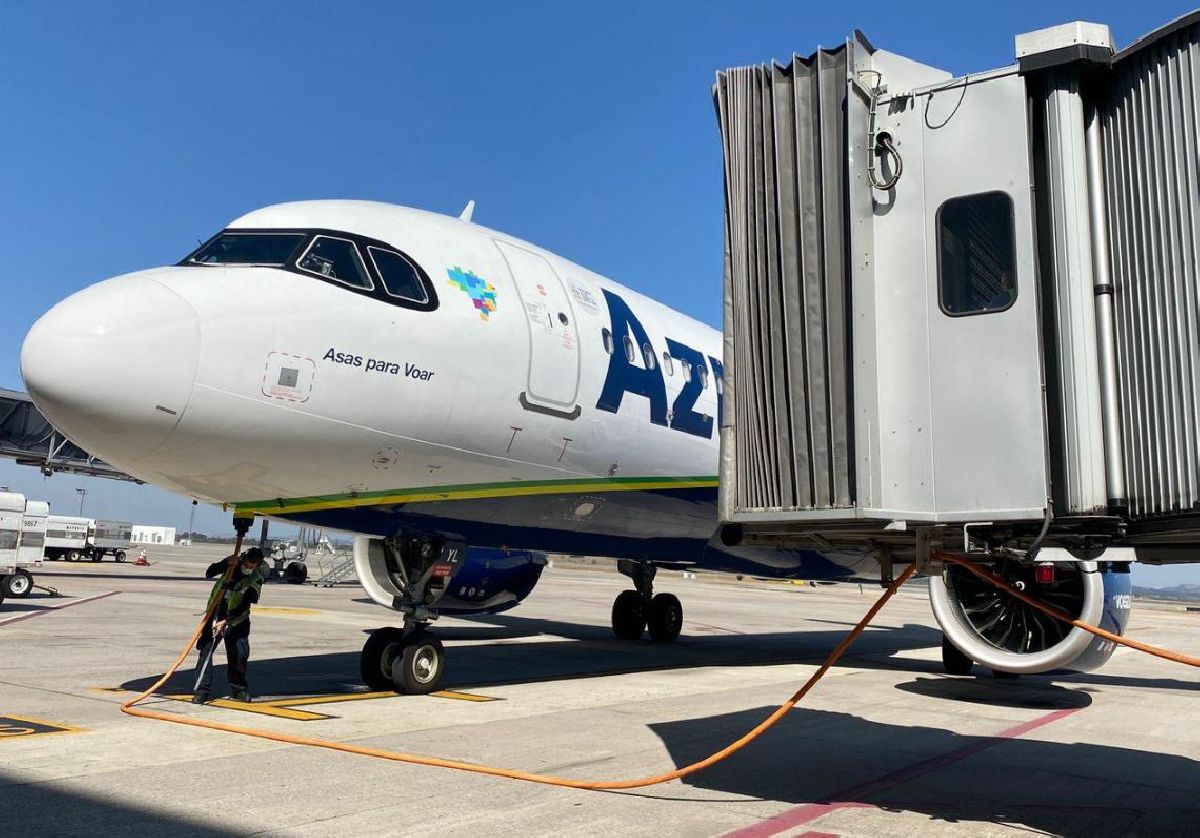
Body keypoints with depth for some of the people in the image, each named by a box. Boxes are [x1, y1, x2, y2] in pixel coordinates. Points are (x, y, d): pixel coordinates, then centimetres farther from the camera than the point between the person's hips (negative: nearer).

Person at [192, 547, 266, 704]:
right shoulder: (234, 563, -8)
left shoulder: (256, 580, -15)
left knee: (240, 653, -3)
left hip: (236, 618, -1)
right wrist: (226, 562, -31)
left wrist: (226, 622, -26)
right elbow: (209, 573, -16)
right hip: (215, 613, 1)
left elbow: (243, 607, -19)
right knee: (206, 649, -9)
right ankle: (203, 690, -5)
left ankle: (238, 688, 16)